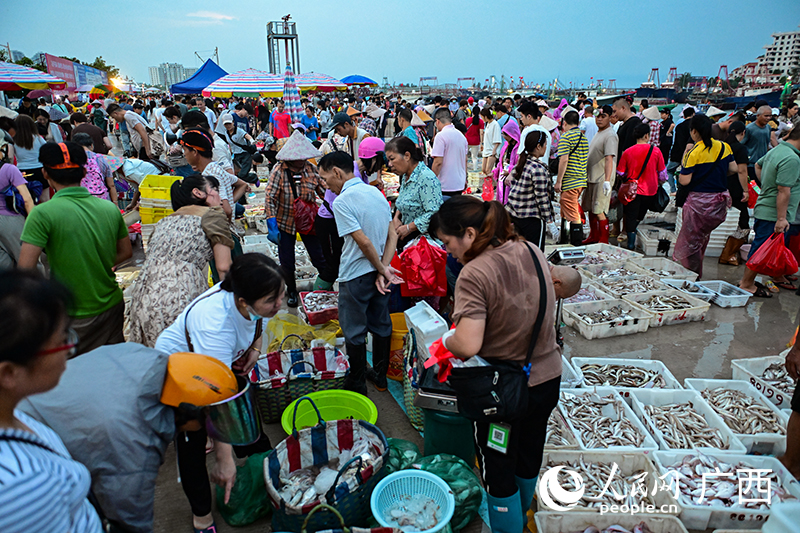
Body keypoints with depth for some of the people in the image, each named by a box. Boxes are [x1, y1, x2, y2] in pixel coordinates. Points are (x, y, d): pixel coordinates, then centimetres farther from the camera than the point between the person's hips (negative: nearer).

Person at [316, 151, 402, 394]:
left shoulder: (342, 202, -18)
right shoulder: (376, 192, 5)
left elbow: (364, 242, -23)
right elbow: (392, 235, 1)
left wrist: (383, 269, -10)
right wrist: (383, 269, -7)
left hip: (356, 276, -7)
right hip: (379, 272, 7)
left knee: (354, 332, 9)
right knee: (381, 324, 18)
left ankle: (357, 384, 23)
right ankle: (380, 375, 33)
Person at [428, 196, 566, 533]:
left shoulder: (474, 274, -27)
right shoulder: (532, 252, -4)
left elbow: (468, 346, -34)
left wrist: (447, 339, -11)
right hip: (548, 376, 8)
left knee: (500, 472, 16)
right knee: (529, 458, 29)